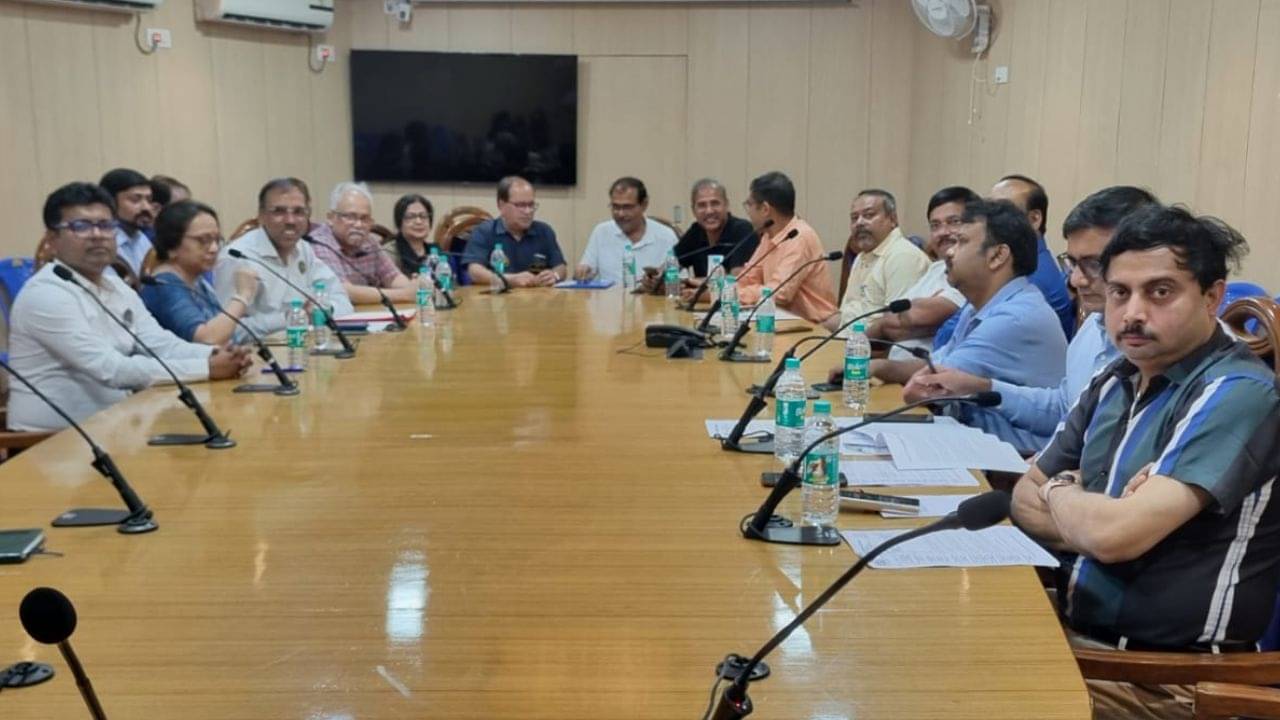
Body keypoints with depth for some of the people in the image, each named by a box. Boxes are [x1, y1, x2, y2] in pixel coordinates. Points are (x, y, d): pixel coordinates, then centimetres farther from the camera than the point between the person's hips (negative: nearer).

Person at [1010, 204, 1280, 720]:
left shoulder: (1236, 395, -17)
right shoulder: (1115, 382, 6)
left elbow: (1115, 535, -26)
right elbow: (1025, 497, 9)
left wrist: (1060, 493, -4)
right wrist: (1090, 517, -12)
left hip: (1167, 672, -7)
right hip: (1074, 628, 7)